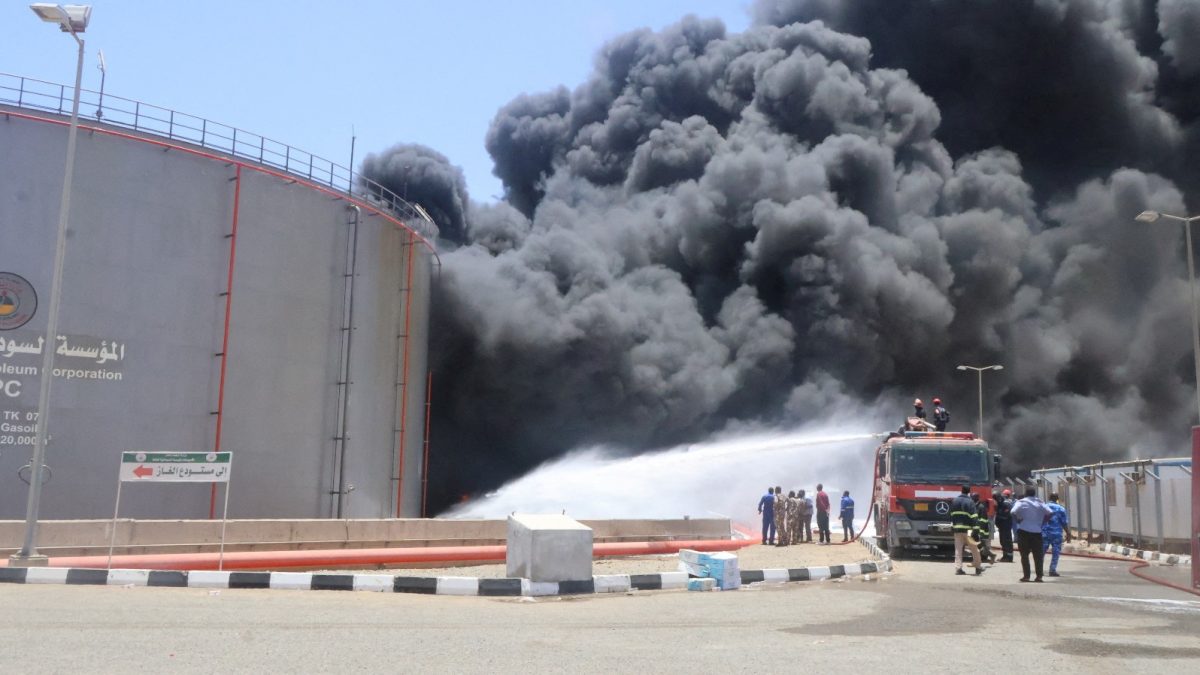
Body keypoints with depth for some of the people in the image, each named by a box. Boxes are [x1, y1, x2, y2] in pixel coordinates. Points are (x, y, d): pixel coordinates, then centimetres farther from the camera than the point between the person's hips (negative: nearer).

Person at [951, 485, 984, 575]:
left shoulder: (954, 501, 12)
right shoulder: (970, 502, -8)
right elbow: (973, 517, -13)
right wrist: (974, 528, -15)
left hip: (956, 528, 5)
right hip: (967, 529, -5)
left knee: (958, 549, 7)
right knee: (974, 549, 6)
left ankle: (958, 568, 3)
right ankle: (978, 567, 12)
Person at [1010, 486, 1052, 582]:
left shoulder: (1021, 502, -4)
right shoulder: (1040, 503, 5)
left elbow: (1013, 512, -20)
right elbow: (1049, 513, -6)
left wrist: (1017, 521, -5)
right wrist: (1042, 522, 4)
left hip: (1023, 531, -2)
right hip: (1037, 531, 2)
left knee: (1024, 555, 5)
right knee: (1038, 555, 7)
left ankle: (1026, 576, 1)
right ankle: (1039, 576, 3)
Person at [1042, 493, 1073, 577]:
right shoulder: (1061, 509, -3)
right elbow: (1065, 523, -5)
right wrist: (1068, 534, 1)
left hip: (1044, 533, 3)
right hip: (1056, 534, -3)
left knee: (1042, 551, 9)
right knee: (1056, 552, 4)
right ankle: (1052, 570, -1)